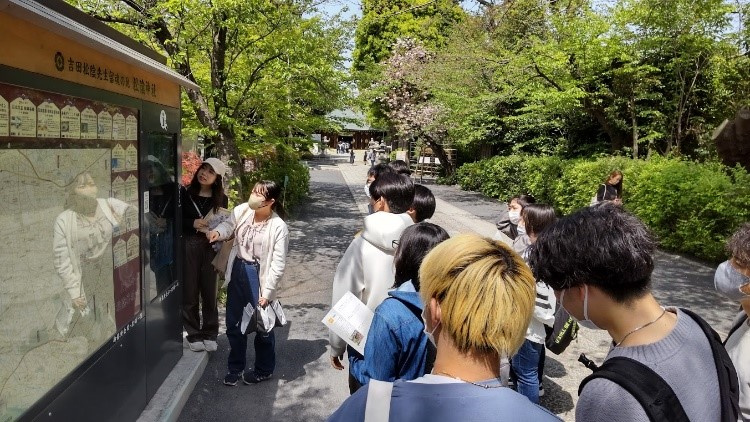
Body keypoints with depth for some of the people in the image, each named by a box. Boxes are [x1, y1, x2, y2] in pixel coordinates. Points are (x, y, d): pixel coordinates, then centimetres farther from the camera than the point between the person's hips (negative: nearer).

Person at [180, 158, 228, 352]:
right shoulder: (185, 193, -1)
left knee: (209, 291, 8)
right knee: (190, 292, 5)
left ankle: (210, 333, 23)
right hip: (188, 247, -1)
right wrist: (193, 223, -15)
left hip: (211, 248, 1)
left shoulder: (221, 199, 4)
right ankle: (193, 334, 20)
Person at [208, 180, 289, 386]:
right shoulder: (241, 211, -7)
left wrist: (267, 293, -17)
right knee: (233, 323, 17)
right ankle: (235, 367, 37)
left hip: (258, 275, -5)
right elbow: (229, 225, 13)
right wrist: (218, 232, -10)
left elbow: (278, 264, -17)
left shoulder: (278, 227, -20)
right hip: (238, 270, 5)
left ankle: (264, 369, 32)